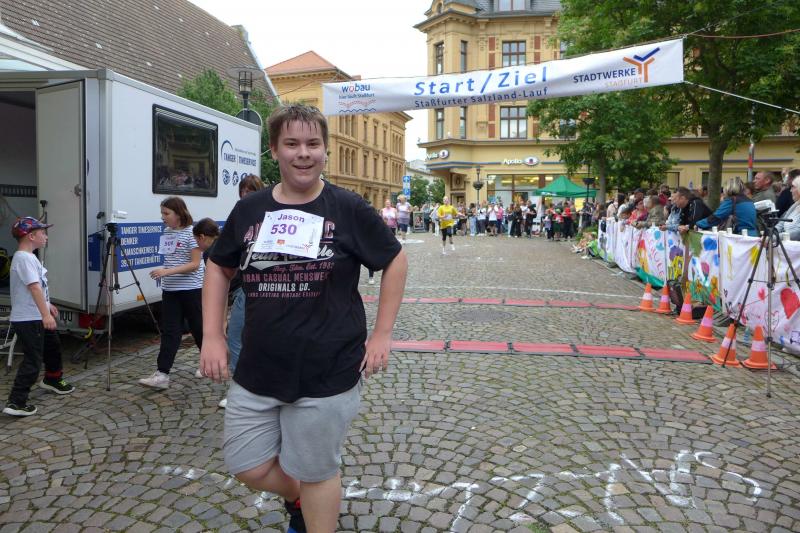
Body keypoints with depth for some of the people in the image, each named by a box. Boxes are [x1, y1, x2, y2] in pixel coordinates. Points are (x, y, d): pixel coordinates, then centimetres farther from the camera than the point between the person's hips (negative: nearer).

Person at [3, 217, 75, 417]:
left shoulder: (29, 257, 12)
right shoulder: (24, 258, -20)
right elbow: (34, 287, -29)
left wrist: (48, 305, 31)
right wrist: (45, 314, -36)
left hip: (36, 317, 11)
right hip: (28, 320, -11)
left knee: (53, 346, 26)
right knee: (32, 361, -9)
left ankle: (53, 380, 45)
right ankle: (16, 402, -6)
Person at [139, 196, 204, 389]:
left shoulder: (191, 233, -12)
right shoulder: (167, 232, 9)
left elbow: (195, 264, -17)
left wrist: (167, 272, -24)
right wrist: (163, 274, 15)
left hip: (191, 289, -6)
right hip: (170, 290, 6)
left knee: (198, 328, 8)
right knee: (169, 331, 1)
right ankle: (162, 374, 0)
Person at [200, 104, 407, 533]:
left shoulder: (348, 208, -7)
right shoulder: (249, 209, 3)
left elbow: (395, 261, 2)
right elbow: (219, 268, 14)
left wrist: (382, 334, -3)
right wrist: (213, 337, 5)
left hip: (328, 370, -4)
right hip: (257, 370, 4)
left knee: (316, 473, 10)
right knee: (248, 468, 14)